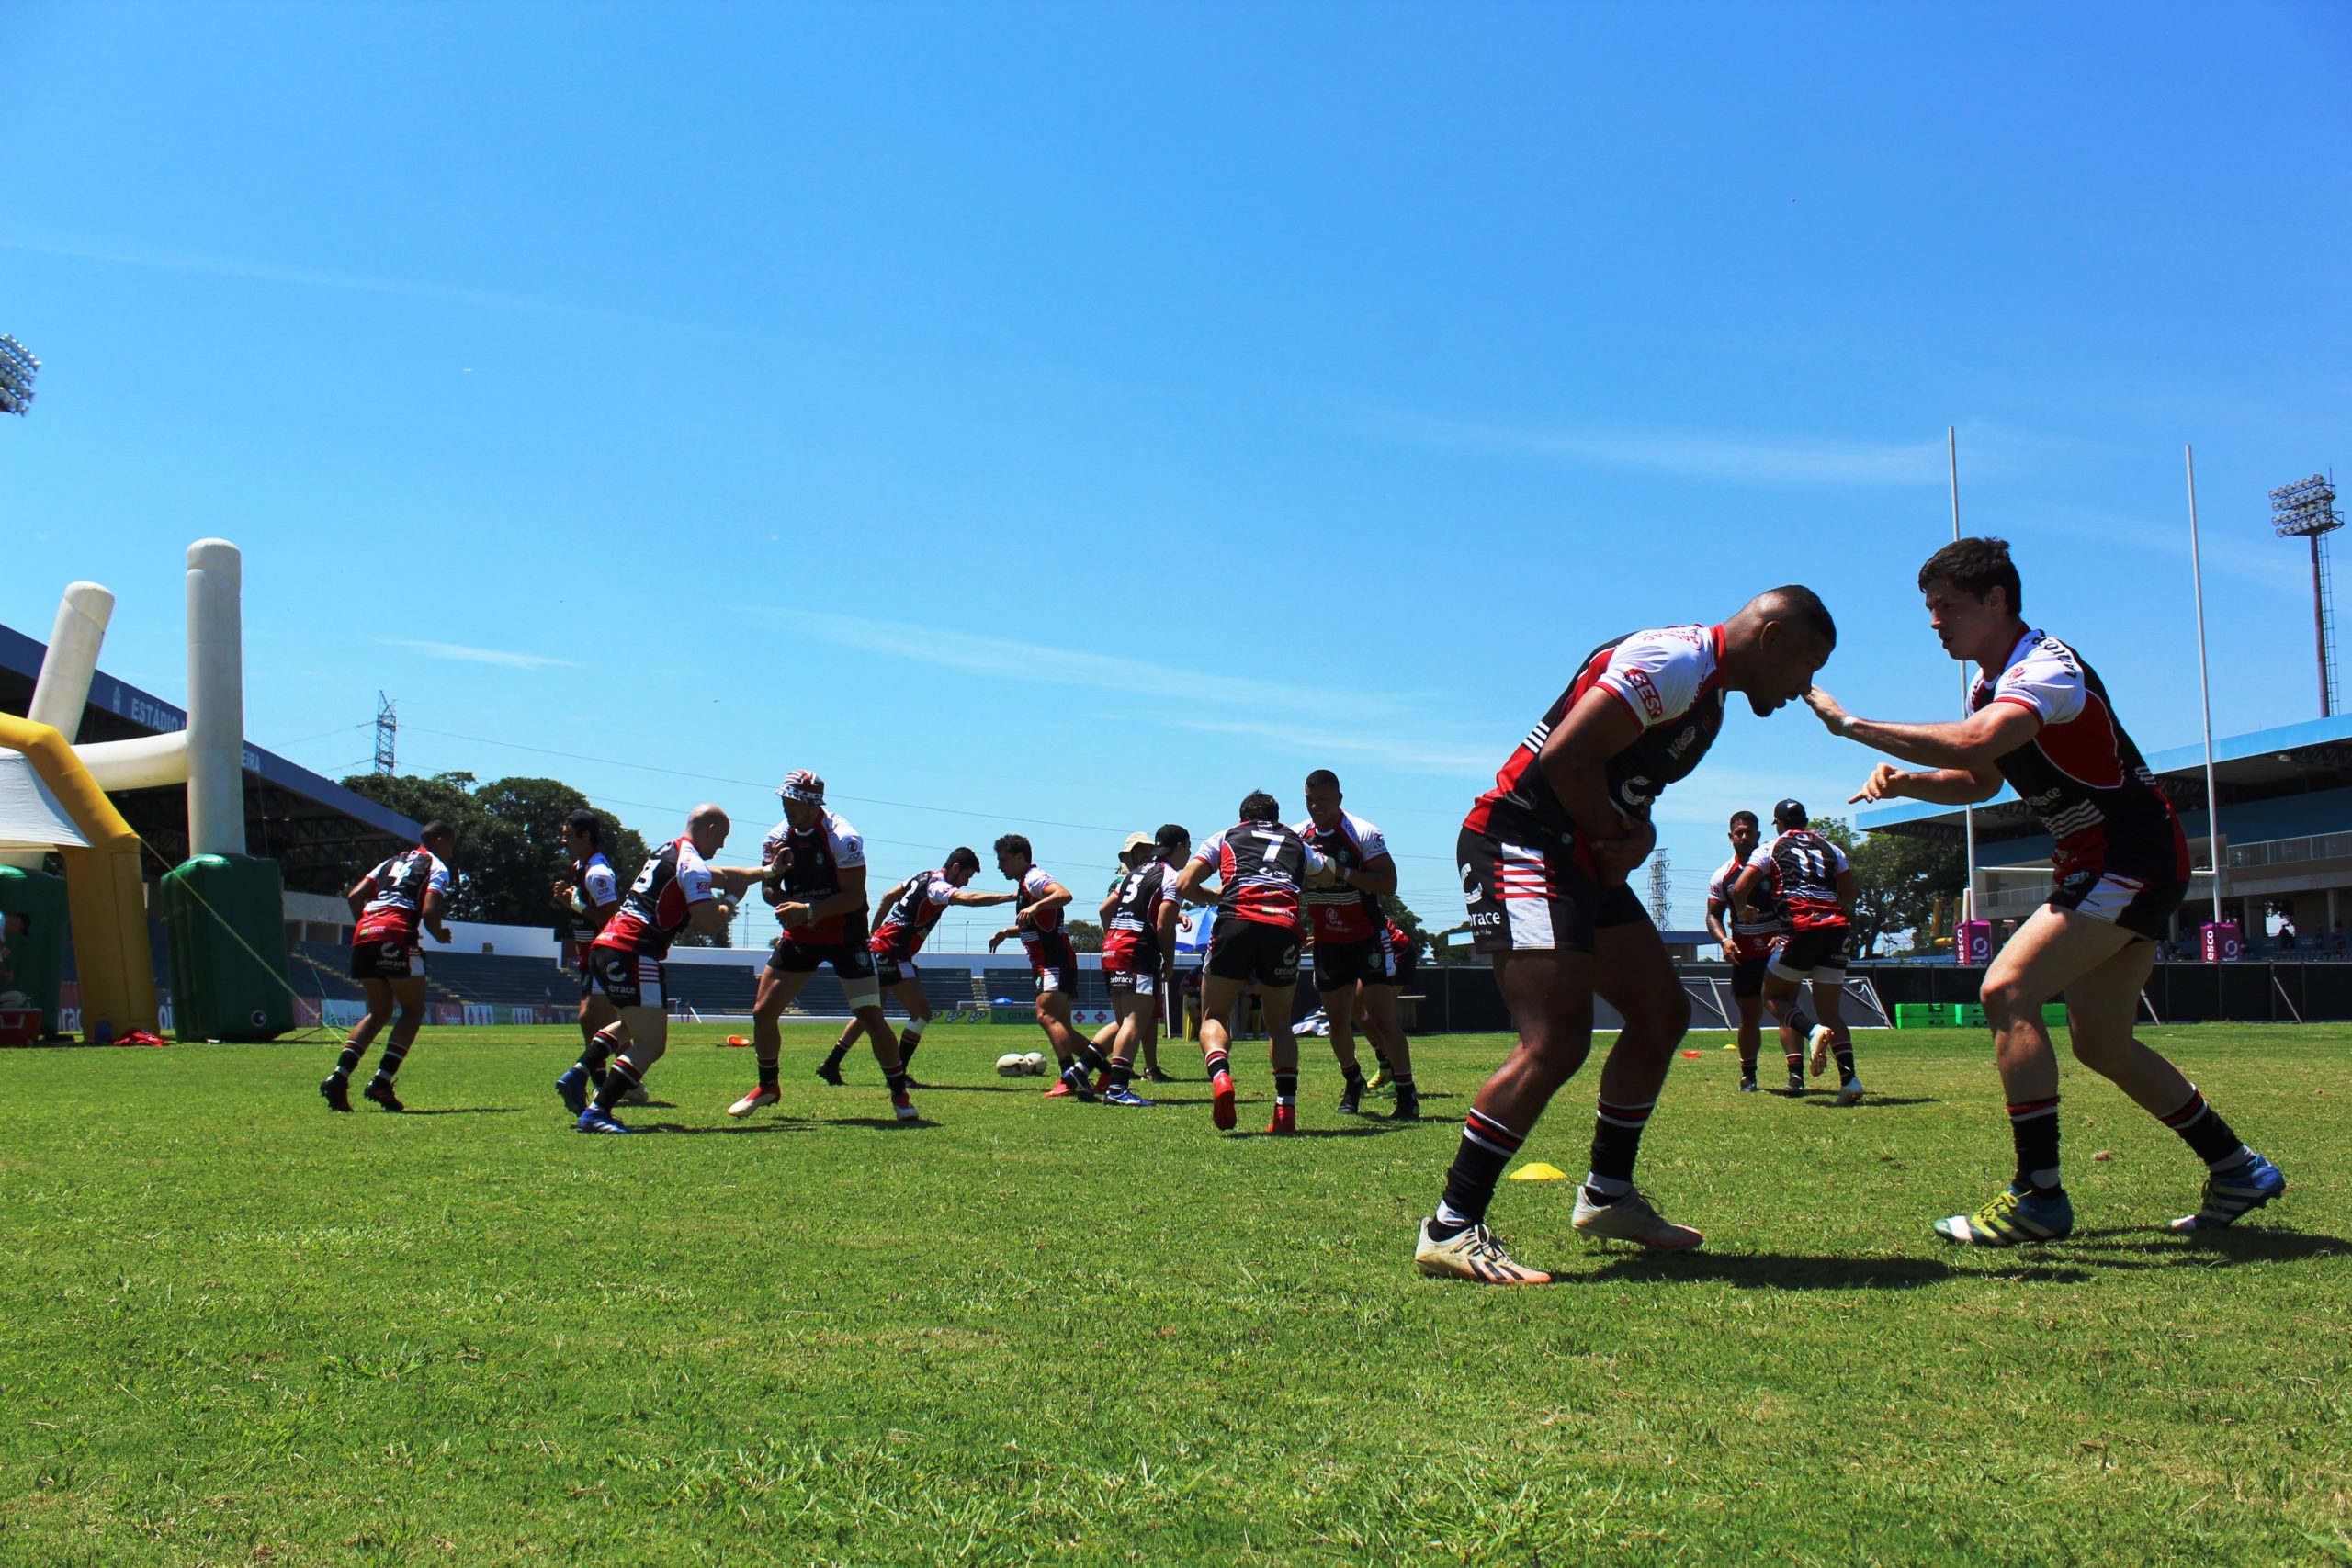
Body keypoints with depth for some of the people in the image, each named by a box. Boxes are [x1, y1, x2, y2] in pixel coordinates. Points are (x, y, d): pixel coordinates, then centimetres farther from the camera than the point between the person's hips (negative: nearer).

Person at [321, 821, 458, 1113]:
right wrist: (440, 935, 13)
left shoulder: (392, 862, 29)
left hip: (363, 934, 6)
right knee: (413, 1011, 6)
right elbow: (429, 912, -6)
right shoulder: (437, 867, 10)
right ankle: (382, 1081, -7)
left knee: (379, 1013, 18)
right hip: (397, 935, -6)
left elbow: (354, 896, 18)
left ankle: (339, 1076, 2)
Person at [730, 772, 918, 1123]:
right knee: (763, 1011, 2)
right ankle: (767, 1086, 24)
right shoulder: (777, 839, -2)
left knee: (871, 1017, -9)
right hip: (799, 936, 5)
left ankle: (899, 1093, 8)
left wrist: (809, 910, -30)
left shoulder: (842, 838, -19)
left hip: (845, 937, -5)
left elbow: (854, 898, -21)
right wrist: (772, 875, -18)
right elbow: (768, 890, 5)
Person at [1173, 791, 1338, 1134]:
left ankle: (1220, 1076, -19)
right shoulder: (1298, 844, 29)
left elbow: (1184, 886, 15)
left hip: (1237, 923, -2)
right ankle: (1286, 1107, 6)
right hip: (1285, 928, 2)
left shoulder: (1225, 837, 24)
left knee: (1214, 1016, 10)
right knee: (1280, 1022, 18)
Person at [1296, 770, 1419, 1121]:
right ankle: (1352, 1084, 33)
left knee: (1381, 1019, -10)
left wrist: (1343, 871, -30)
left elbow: (1388, 884, -20)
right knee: (1338, 1022, 9)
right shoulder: (1296, 837, 0)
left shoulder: (1363, 834, -15)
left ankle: (1407, 1095, -1)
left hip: (1369, 937, -4)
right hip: (1327, 943, 4)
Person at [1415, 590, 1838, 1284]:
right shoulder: (1675, 661, -16)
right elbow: (1566, 757, -24)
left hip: (1579, 857, 11)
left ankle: (1607, 1194, 26)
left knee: (1662, 1013, 15)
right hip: (1519, 842, -11)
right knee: (1557, 1041, -19)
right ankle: (1451, 1230, -15)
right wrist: (1617, 836, -9)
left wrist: (1637, 833, -3)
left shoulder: (1708, 697, 18)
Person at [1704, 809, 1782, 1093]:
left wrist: (1783, 935, -20)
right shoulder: (1722, 876, 5)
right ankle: (1748, 1074, 24)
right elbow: (1713, 914, 8)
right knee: (1750, 1016, 10)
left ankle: (1796, 1072, -24)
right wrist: (1724, 940, -12)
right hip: (1745, 955, 3)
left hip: (1778, 949, -3)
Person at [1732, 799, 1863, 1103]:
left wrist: (1743, 910, 22)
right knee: (1831, 1009, 9)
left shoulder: (1771, 849, 11)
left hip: (1801, 926, -4)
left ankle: (1812, 1031, -20)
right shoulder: (1830, 849, 23)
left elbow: (1739, 890, 2)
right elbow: (1849, 896, 21)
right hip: (1836, 926, 4)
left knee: (1774, 996, 11)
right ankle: (1848, 1076, -9)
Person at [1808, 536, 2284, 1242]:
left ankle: (2038, 1195, -18)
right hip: (2102, 863, 10)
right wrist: (1905, 780, 1)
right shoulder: (1993, 683, 11)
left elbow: (1973, 743, -38)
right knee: (2100, 1044, 12)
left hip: (2132, 856, -10)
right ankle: (2236, 1169, 26)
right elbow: (1979, 778, 21)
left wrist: (1852, 725, -35)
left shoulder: (2047, 668, -20)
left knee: (2007, 991, -20)